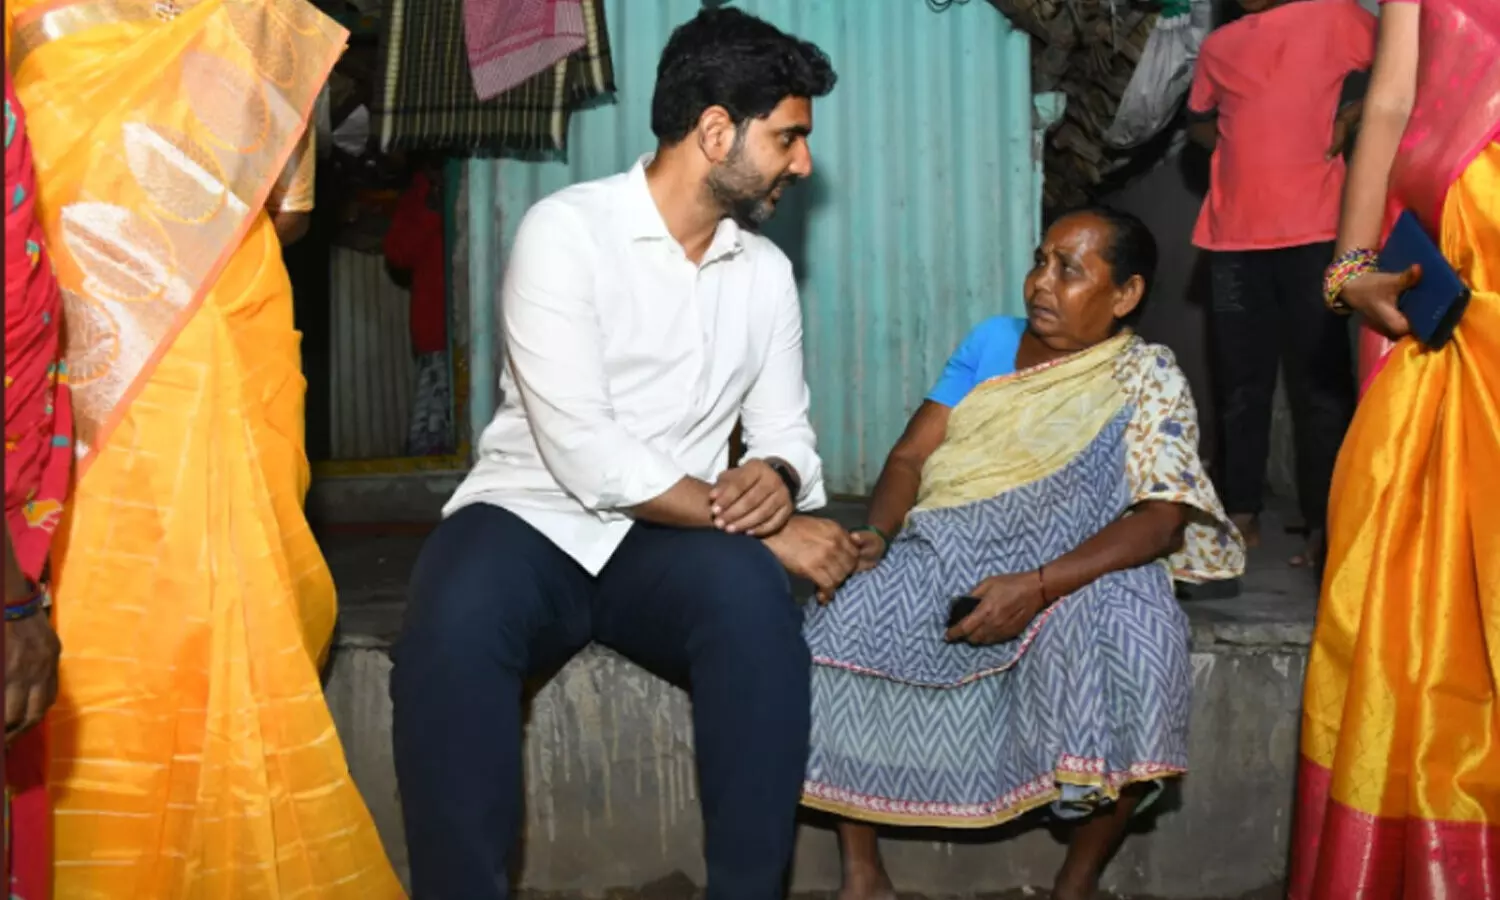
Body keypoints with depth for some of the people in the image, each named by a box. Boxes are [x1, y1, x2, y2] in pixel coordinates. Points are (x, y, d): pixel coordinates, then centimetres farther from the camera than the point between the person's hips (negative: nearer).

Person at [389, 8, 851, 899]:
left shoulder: (767, 270, 8)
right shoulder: (567, 231, -11)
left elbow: (785, 433, 12)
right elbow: (585, 453, -20)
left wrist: (775, 479, -14)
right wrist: (763, 527, -20)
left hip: (669, 541, 4)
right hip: (533, 519, -3)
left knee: (755, 600, -31)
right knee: (453, 623, -37)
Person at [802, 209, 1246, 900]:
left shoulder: (1147, 377, 2)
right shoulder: (992, 342, 14)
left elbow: (1163, 519, -12)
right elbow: (911, 456, 10)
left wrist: (1038, 587, -26)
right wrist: (876, 533, -13)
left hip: (1078, 571, -3)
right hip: (948, 555, 3)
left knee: (1129, 645, -35)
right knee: (843, 627, -24)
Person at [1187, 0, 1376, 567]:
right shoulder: (1218, 46, 16)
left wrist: (1350, 117, -8)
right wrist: (1233, 145, 10)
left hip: (1311, 231, -4)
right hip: (1233, 235, 4)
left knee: (1319, 383, -3)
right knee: (1239, 383, 8)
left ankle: (1325, 523, 1)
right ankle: (1241, 513, 15)